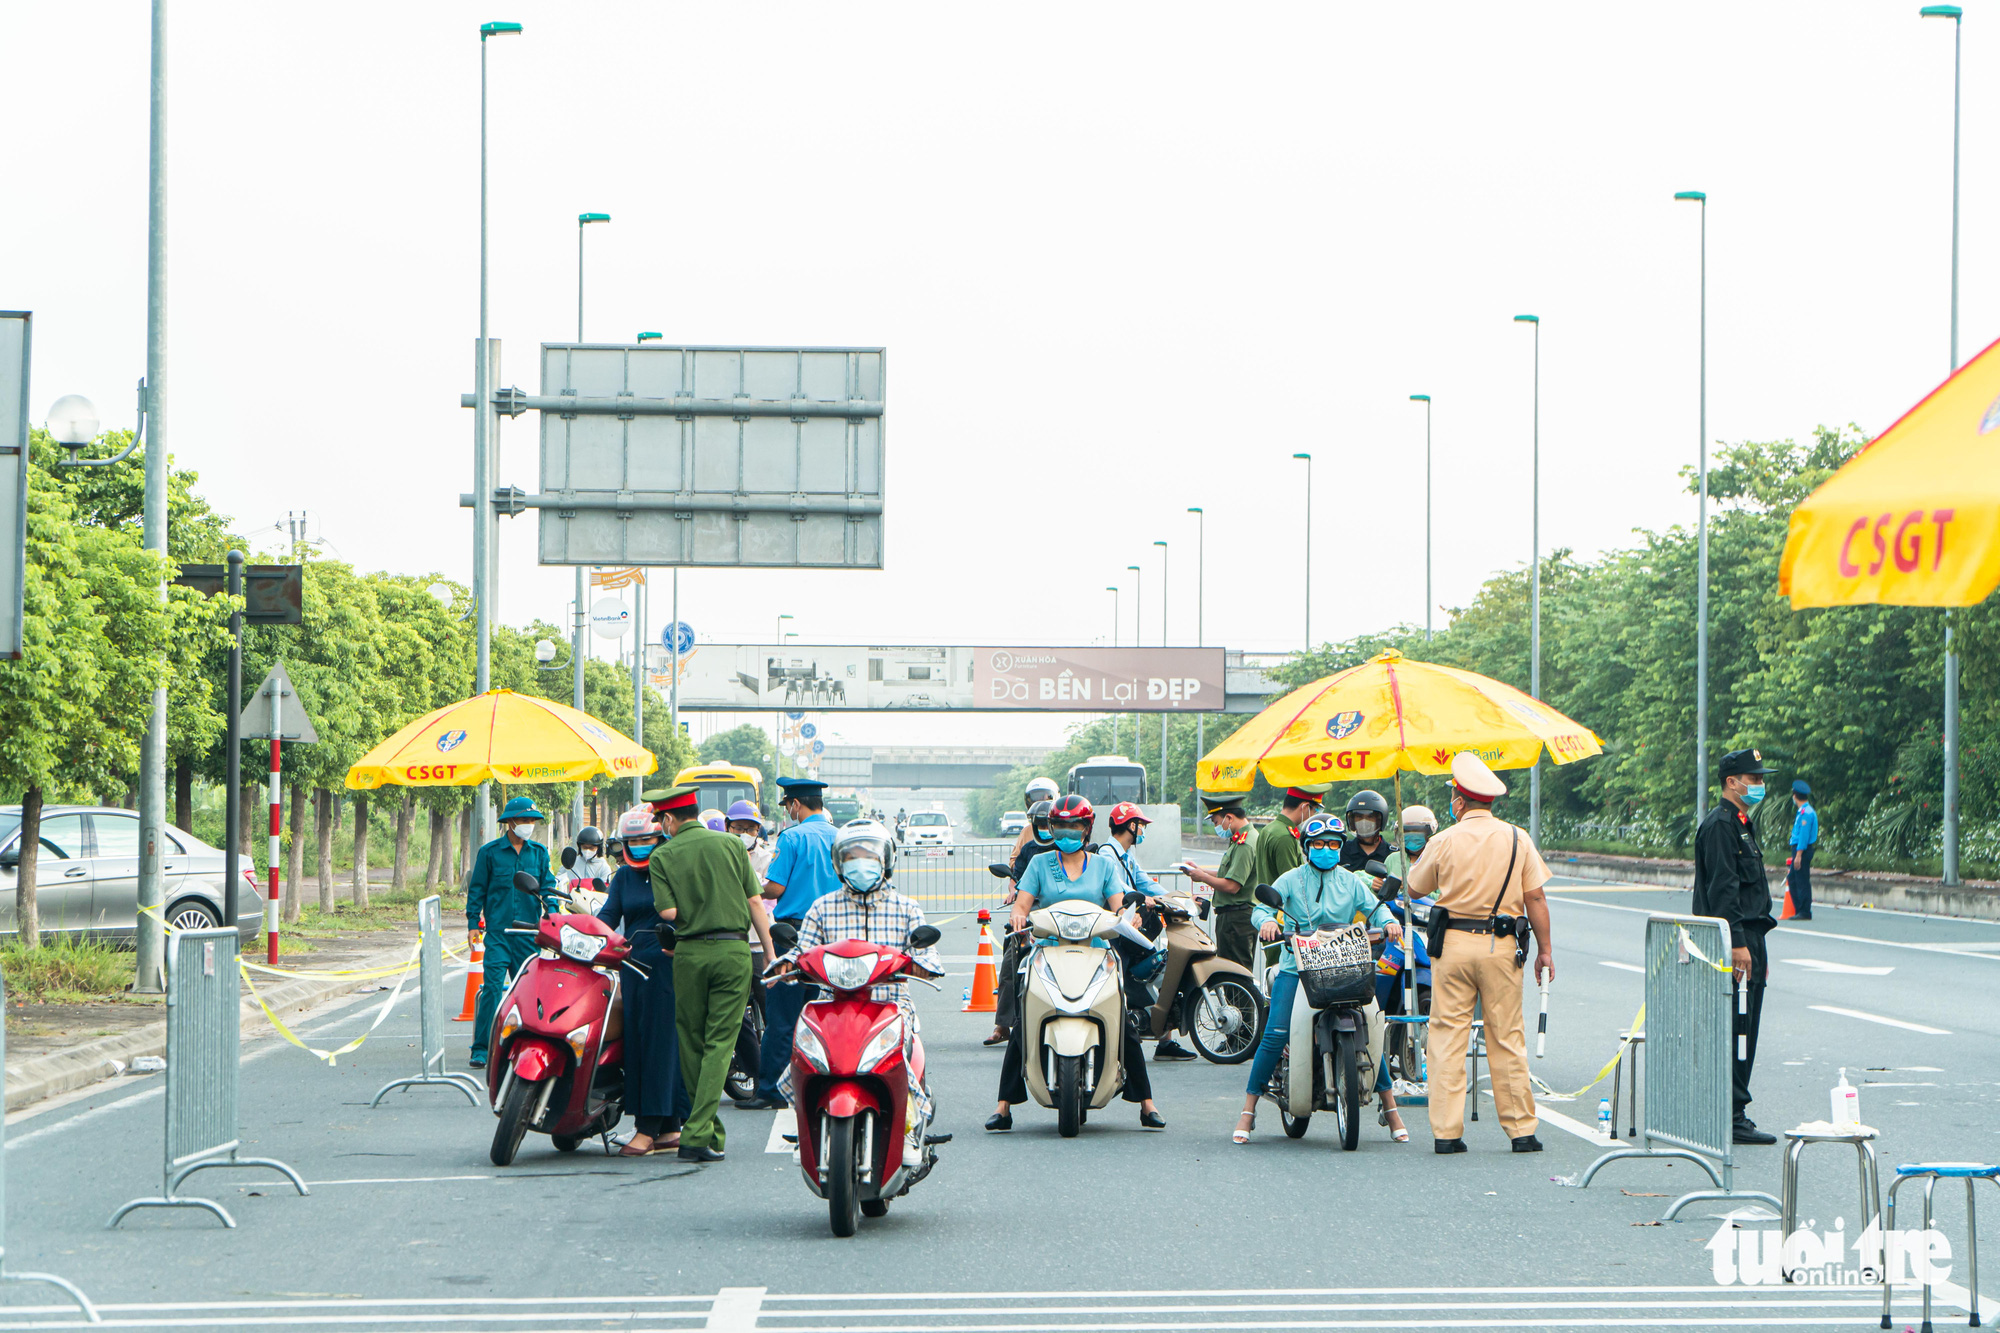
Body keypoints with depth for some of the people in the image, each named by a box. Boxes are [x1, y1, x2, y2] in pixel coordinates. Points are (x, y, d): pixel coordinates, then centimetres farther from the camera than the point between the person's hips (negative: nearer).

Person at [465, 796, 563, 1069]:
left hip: (529, 931, 3)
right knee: (493, 986, -11)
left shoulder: (539, 852, 11)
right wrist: (473, 922, 1)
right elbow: (477, 889, 8)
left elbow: (547, 883, 11)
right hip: (498, 931, -3)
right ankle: (481, 1049, -9)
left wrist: (551, 905, -8)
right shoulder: (490, 852, 4)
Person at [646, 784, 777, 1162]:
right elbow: (755, 902, 3)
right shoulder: (731, 844, 5)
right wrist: (770, 953, 6)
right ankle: (698, 1135, -12)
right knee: (720, 1043, -2)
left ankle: (710, 1129, 18)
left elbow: (668, 911, -9)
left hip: (690, 953, 0)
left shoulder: (662, 856, 1)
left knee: (692, 1042, 13)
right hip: (733, 950, 0)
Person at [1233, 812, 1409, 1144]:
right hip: (1296, 967, -2)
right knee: (1276, 1035, -16)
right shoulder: (1291, 879, 8)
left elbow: (1374, 907, 5)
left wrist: (1388, 922, -18)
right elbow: (1261, 908, -1)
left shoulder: (1351, 882, 14)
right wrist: (1267, 921, -24)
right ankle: (1248, 1112, -6)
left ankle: (1391, 1108, 7)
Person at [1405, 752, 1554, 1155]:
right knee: (1507, 1039, 6)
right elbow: (1535, 898, 1)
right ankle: (1522, 1129, 7)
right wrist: (1545, 950, 8)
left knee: (1447, 1037, 3)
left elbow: (1414, 889, 11)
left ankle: (1446, 1132, 0)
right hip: (1501, 946, 1)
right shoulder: (1518, 839, 1)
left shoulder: (1444, 842, -2)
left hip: (1454, 943, -1)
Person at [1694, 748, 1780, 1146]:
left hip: (1749, 939, 10)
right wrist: (1738, 943, -23)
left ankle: (1733, 1115, 15)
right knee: (1735, 1029, -10)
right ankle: (1732, 1117, -10)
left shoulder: (1742, 824, 20)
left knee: (1743, 1031, 11)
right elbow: (1722, 889, -19)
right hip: (1734, 939, -10)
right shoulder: (1719, 825, -12)